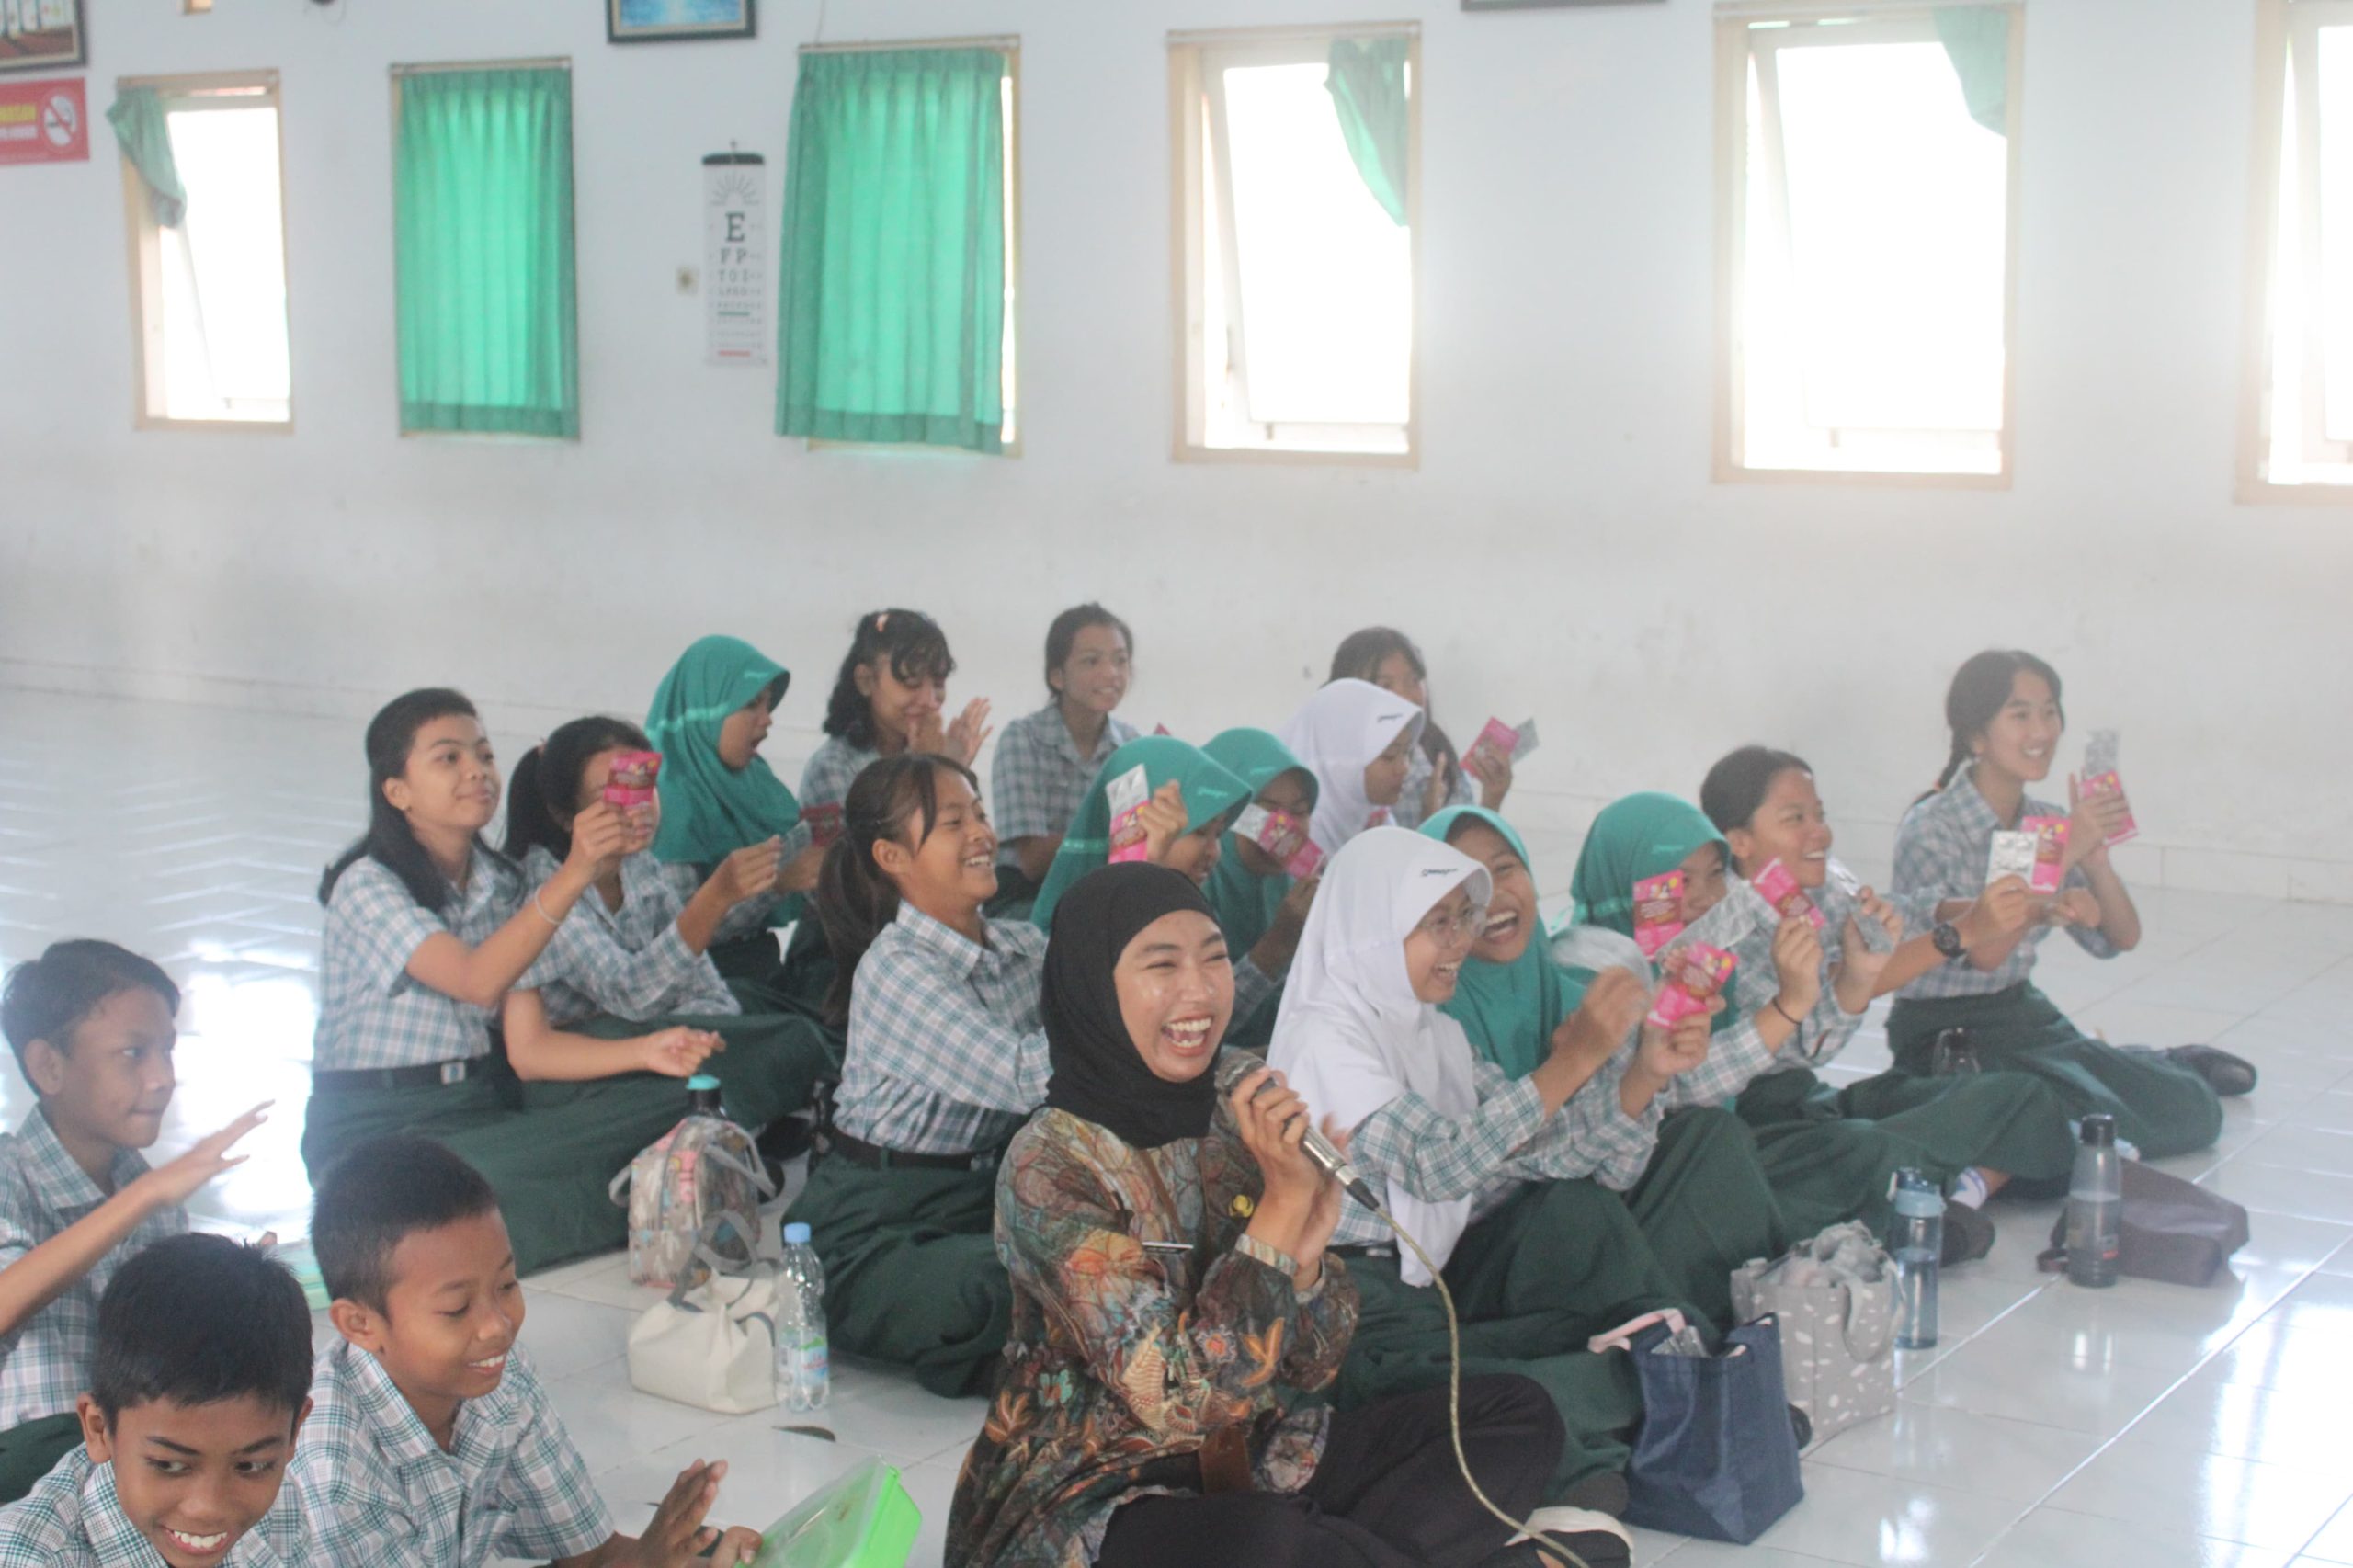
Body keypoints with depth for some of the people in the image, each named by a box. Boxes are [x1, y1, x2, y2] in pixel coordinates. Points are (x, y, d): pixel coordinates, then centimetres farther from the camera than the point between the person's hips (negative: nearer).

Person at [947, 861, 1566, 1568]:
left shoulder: (1239, 1122, 1)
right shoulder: (1048, 1166, -18)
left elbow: (1309, 1368, 3)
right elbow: (1180, 1400, -24)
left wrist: (1306, 1250, -17)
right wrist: (1282, 1204, -25)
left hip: (1255, 1461, 7)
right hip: (1098, 1498, -7)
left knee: (1518, 1414, -1)